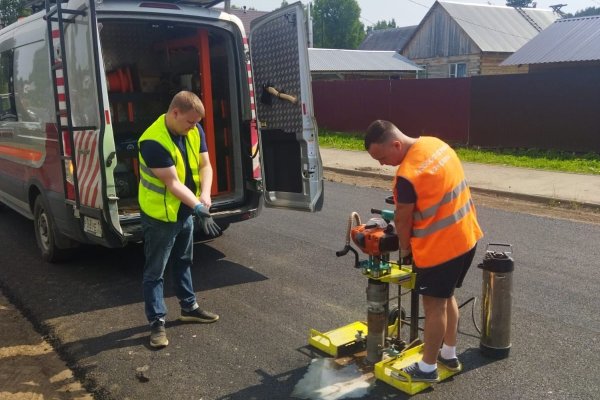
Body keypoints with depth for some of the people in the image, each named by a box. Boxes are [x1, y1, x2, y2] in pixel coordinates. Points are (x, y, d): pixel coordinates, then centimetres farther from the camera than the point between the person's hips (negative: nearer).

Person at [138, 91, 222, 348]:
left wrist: (205, 194, -20)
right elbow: (173, 183, -28)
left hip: (185, 211, 8)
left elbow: (205, 165, -3)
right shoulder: (153, 141, -27)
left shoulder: (195, 131, -4)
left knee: (183, 262, 22)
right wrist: (198, 207, -35)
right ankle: (157, 322, 14)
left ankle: (189, 307, 37)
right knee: (155, 271, 3)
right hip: (159, 215, -7)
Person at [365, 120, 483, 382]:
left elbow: (403, 220, -13)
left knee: (434, 306, 6)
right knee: (446, 297, 23)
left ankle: (427, 368, 22)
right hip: (465, 236, 9)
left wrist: (404, 248, 4)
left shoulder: (407, 175, -27)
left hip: (440, 247, -9)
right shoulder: (435, 143, 1)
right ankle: (449, 355, 37)